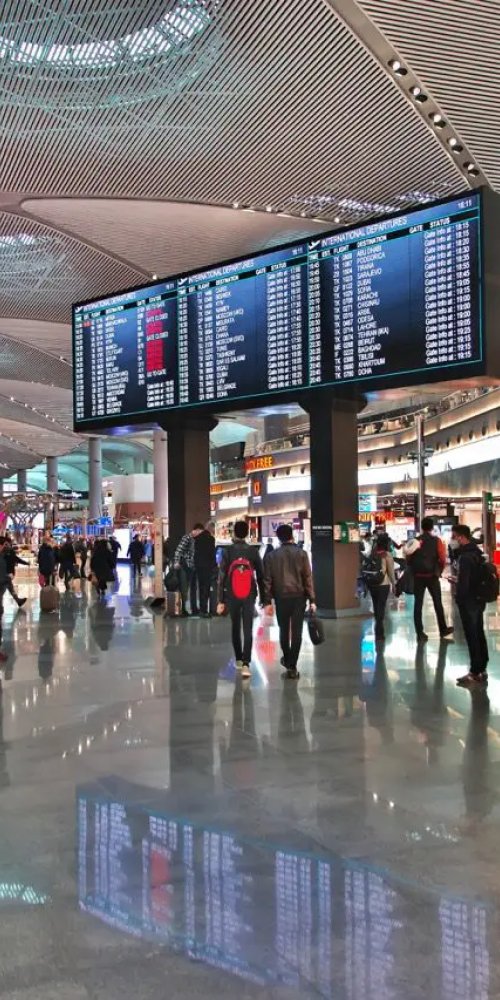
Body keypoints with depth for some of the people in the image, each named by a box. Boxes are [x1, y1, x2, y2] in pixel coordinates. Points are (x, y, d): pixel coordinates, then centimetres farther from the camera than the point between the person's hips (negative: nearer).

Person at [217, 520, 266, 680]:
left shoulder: (227, 552, -5)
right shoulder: (253, 552, -1)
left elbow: (221, 577, -7)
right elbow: (260, 576, 2)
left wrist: (220, 600, -4)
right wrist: (263, 599, 10)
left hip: (232, 596, 0)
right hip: (249, 596, 0)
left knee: (235, 628, 17)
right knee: (248, 630, -3)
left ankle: (239, 660, 29)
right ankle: (246, 664, -16)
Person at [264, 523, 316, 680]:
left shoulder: (272, 556, 1)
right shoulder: (301, 553, -2)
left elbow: (268, 580, 0)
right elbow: (308, 578, -4)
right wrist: (312, 599, -2)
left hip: (281, 597, 1)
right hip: (299, 596, -1)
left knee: (284, 629, 18)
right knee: (296, 631, 0)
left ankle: (287, 659, 34)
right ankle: (292, 667, -3)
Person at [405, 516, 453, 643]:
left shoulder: (415, 541, 2)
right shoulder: (436, 541, -5)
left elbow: (408, 559, 0)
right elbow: (442, 559, -11)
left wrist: (414, 571, 11)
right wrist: (439, 571, 5)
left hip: (418, 576, 2)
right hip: (432, 576, -2)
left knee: (418, 604, 5)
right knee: (438, 603, 11)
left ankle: (420, 633, 2)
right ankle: (443, 631, 19)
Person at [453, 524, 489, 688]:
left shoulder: (465, 556, -21)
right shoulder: (477, 552, 8)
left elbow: (463, 582, -23)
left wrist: (458, 597, -9)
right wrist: (457, 582, 16)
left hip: (468, 601, -9)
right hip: (479, 599, 9)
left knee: (472, 637, -4)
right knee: (479, 634, 15)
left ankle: (475, 674, 1)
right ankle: (482, 669, 24)